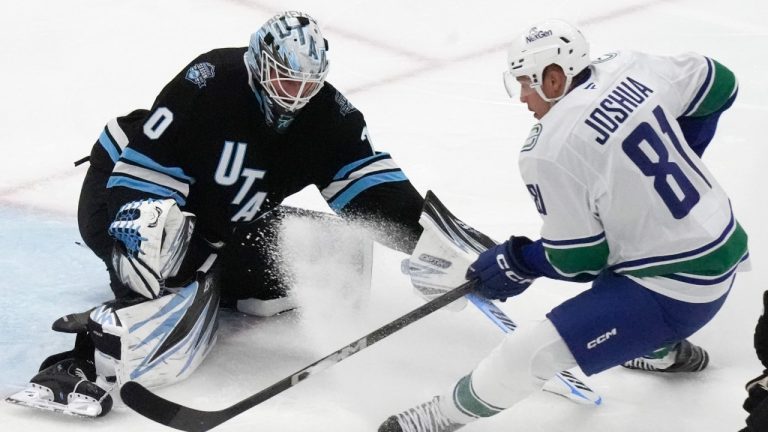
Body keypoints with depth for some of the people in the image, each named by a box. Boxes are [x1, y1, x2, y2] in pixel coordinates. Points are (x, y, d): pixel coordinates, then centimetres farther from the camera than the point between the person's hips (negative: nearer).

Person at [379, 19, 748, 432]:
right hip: (724, 245, 9)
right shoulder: (629, 68, -2)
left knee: (531, 352, -7)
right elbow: (719, 84, 13)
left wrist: (516, 263, 4)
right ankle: (665, 348, 56)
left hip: (674, 293, -9)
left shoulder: (550, 152, -20)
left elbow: (577, 260, -13)